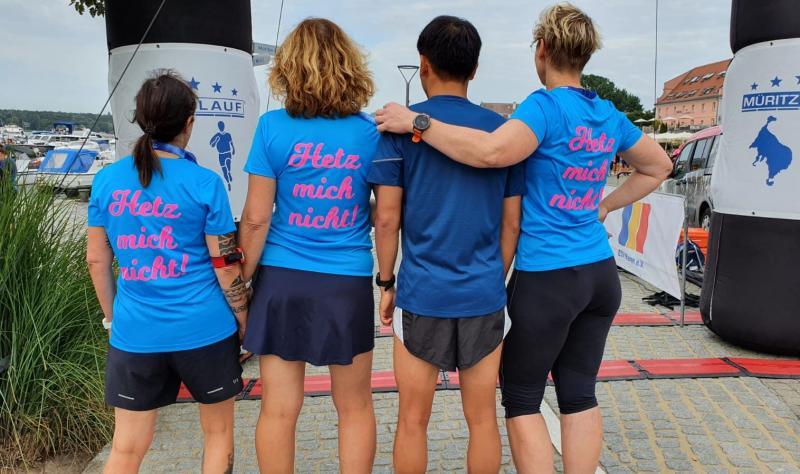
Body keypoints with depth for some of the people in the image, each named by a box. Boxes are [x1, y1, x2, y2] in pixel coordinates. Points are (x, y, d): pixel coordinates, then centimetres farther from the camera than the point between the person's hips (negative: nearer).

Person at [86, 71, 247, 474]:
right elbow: (225, 265, -8)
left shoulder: (107, 179, 1)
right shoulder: (204, 183, -9)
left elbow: (97, 261, 7)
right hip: (203, 329, -3)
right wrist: (244, 321, 5)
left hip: (134, 333, 3)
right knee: (218, 432, 19)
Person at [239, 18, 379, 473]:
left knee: (278, 410, 11)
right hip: (349, 283, 1)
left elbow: (256, 218, -5)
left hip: (283, 281, 0)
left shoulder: (273, 127, -5)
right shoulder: (371, 133, -1)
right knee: (355, 408, 16)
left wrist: (242, 282, 5)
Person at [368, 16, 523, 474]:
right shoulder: (502, 128, 4)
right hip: (485, 294, 3)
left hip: (422, 293, -2)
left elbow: (387, 219, -6)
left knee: (413, 420, 12)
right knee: (482, 418, 15)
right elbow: (512, 222, 6)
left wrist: (386, 283, 6)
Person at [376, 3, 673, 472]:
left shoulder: (546, 106, -13)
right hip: (601, 274, 7)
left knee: (521, 397, 9)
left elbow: (492, 151, -32)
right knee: (579, 393, 15)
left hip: (547, 278, -7)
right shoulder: (609, 116, 10)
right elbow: (658, 166, 24)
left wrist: (415, 122, -23)